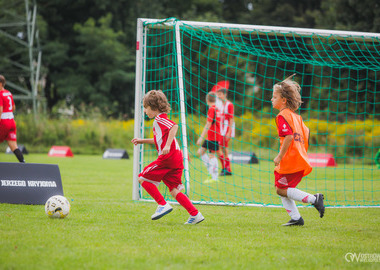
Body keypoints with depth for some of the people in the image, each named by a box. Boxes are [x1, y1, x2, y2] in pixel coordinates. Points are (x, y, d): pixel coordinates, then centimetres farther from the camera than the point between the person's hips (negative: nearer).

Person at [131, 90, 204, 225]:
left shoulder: (160, 119, -6)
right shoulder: (159, 120, 25)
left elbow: (174, 126, -25)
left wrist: (167, 145, -32)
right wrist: (142, 141, 39)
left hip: (168, 157, -10)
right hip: (177, 159, 10)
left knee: (142, 178, -2)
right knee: (174, 191, 9)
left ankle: (163, 205, -8)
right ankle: (195, 214, 1)